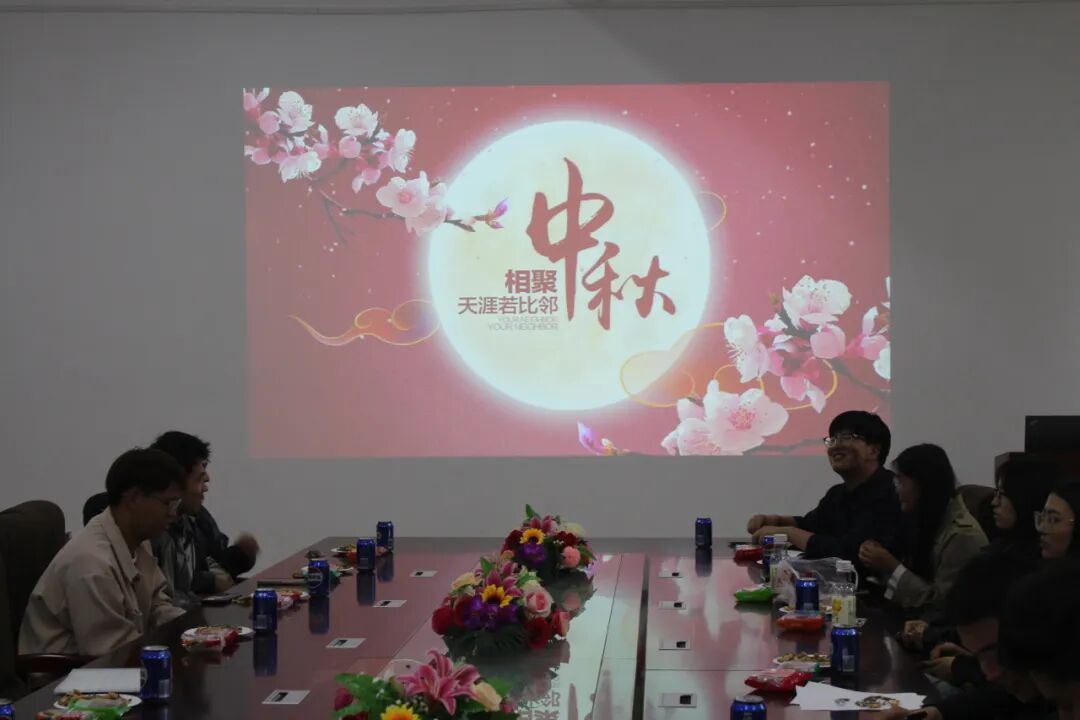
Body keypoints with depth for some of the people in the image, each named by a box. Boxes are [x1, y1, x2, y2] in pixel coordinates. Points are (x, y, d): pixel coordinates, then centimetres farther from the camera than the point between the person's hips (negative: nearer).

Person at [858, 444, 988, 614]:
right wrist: (884, 566, -5)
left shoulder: (962, 534, -20)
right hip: (921, 619, 8)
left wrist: (893, 567, -17)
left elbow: (941, 604, -19)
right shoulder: (929, 521, 7)